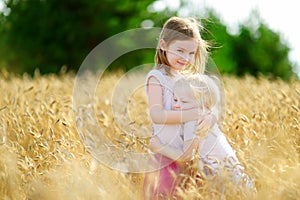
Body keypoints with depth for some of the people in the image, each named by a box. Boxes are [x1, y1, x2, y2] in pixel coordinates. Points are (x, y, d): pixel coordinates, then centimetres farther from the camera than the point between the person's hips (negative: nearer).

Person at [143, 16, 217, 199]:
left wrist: (210, 118, -17)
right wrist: (195, 114, -22)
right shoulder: (156, 77, -5)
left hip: (188, 155, 6)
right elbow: (157, 115, -19)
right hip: (165, 155, -6)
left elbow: (212, 109, 8)